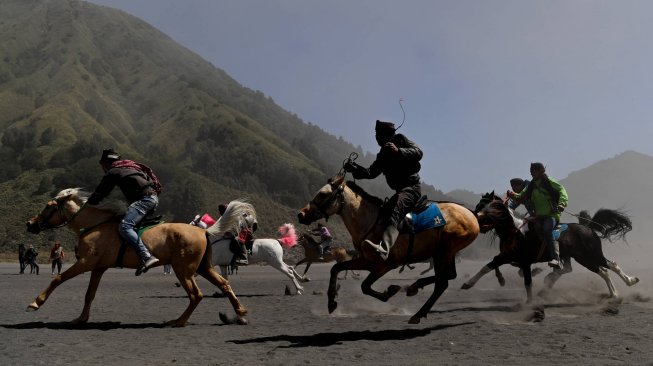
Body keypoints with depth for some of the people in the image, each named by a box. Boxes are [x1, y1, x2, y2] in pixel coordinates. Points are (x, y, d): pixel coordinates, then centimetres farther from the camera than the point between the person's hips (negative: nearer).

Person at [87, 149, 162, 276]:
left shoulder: (112, 172, 6)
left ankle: (147, 257, -35)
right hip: (154, 196, 9)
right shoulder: (132, 166, 30)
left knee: (124, 227, -20)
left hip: (143, 198, -9)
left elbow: (99, 193, 9)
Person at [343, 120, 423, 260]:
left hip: (412, 188, -10)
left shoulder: (401, 140, 2)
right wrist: (355, 169, -4)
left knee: (394, 212, -33)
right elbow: (371, 172, 13)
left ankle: (384, 248, -55)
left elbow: (418, 152, -14)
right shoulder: (383, 154, 19)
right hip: (400, 191, 10)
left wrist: (398, 151, -28)